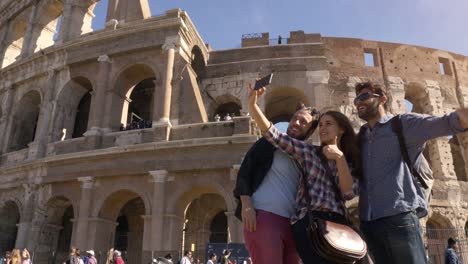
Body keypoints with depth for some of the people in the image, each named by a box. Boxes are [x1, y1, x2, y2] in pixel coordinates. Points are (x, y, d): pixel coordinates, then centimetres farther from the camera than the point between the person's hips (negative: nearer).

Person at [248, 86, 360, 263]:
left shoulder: (351, 161, 16)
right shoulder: (308, 151, 7)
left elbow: (348, 193, 0)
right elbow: (273, 134, -4)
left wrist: (340, 158, -9)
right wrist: (253, 105, -16)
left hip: (337, 225, 4)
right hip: (308, 223, -4)